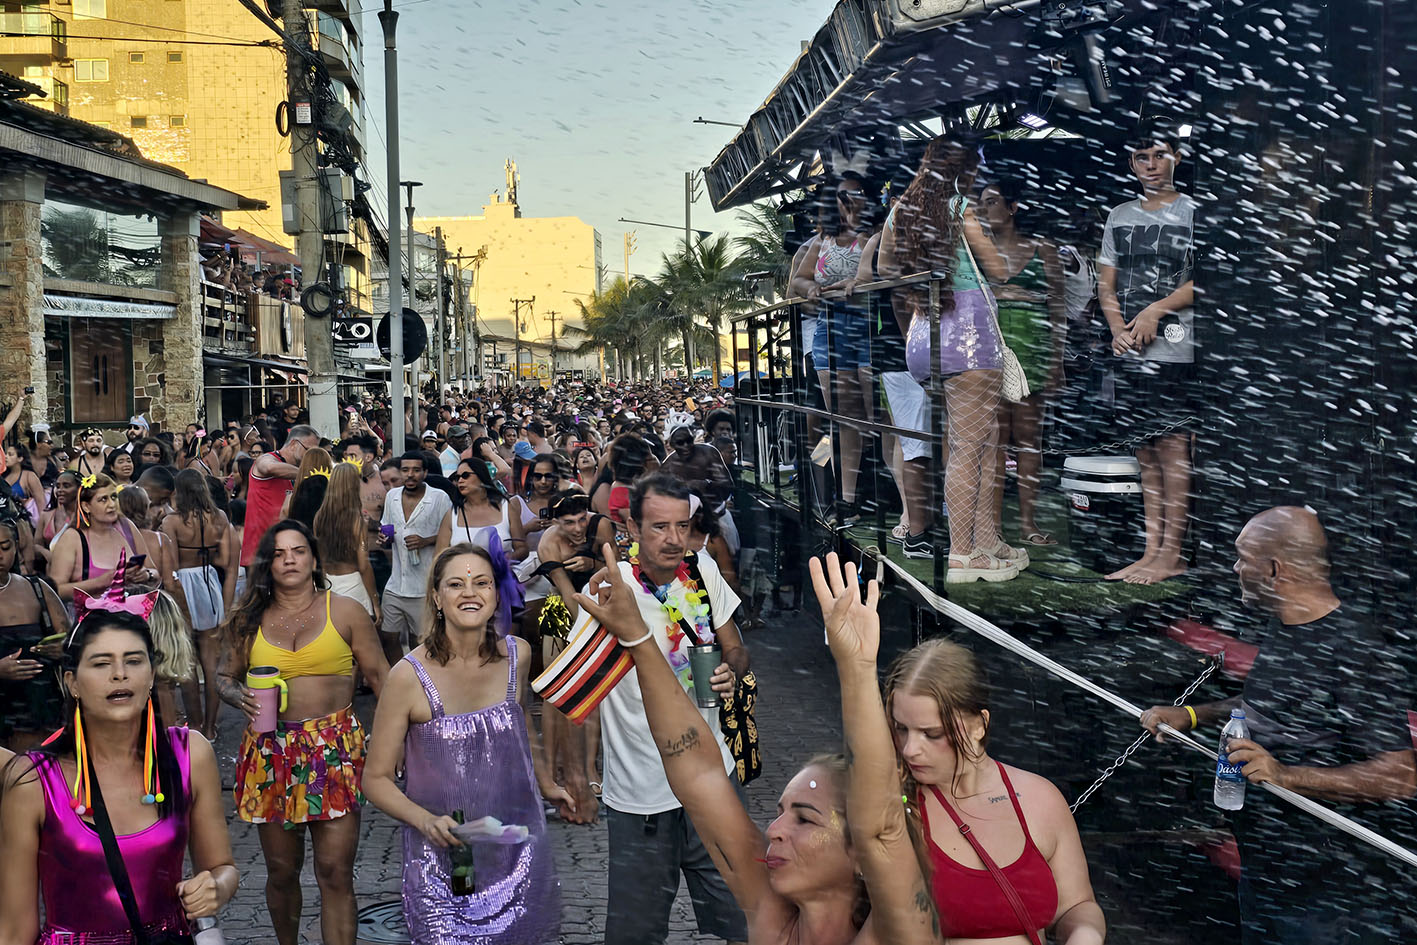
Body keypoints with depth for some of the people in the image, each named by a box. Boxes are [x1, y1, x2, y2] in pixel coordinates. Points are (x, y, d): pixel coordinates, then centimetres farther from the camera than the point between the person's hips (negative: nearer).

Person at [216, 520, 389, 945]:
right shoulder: (247, 621, 9)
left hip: (336, 749, -2)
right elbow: (225, 677, 19)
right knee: (281, 870, 11)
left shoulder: (345, 611, 4)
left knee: (336, 871, -6)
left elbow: (379, 674, 5)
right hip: (272, 753, 2)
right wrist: (239, 696, -4)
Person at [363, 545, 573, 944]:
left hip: (519, 853, 4)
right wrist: (427, 821, -25)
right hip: (443, 859, -3)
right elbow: (376, 778, -9)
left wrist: (546, 784, 27)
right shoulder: (409, 675, -17)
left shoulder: (517, 655, -4)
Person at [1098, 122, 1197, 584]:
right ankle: (1152, 550, 13)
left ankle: (1172, 553, -2)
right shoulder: (1120, 216, 17)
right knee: (1146, 450, 8)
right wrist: (1118, 327, 0)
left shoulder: (1193, 213, 1)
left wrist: (1156, 311, -14)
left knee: (1172, 446, -7)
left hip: (1175, 350, -5)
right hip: (1130, 351, 6)